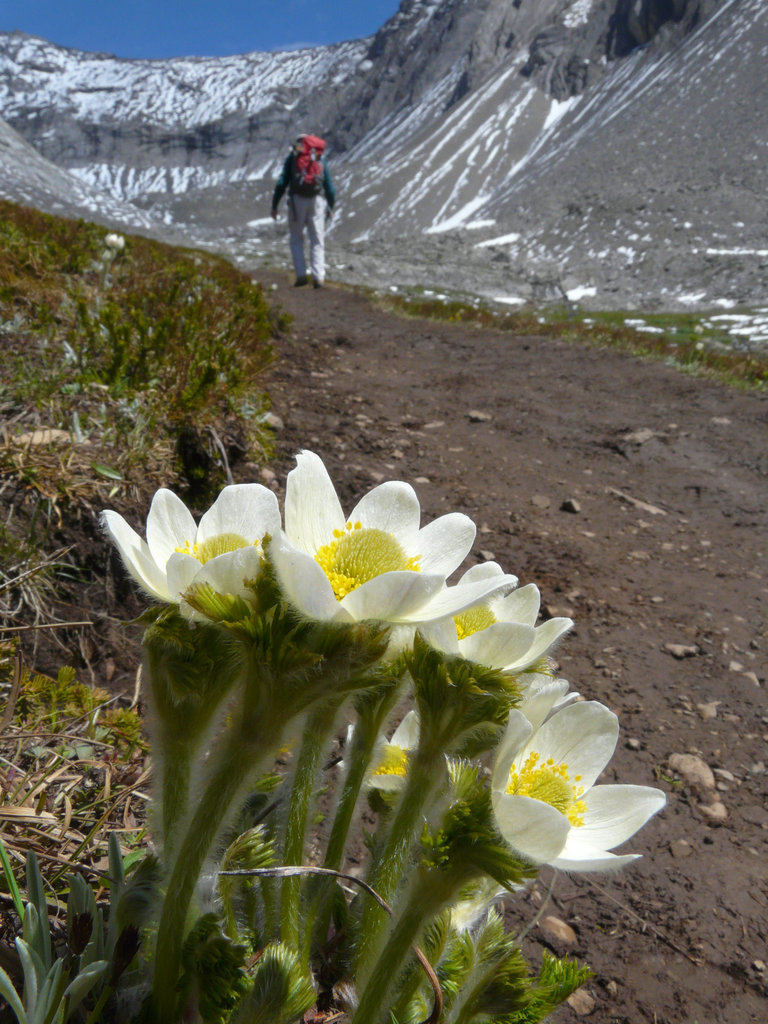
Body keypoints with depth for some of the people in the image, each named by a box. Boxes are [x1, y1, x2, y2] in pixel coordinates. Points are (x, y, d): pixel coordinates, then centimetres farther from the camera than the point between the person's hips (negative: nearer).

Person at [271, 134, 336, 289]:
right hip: (316, 200, 1)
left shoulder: (292, 157, 9)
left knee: (296, 240, 10)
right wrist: (331, 207, 24)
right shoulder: (320, 158, 14)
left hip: (296, 200, -1)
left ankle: (301, 275, -2)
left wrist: (274, 206, 4)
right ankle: (318, 277, -7)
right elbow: (328, 185, 14)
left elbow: (282, 182, 2)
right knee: (317, 241, 5)